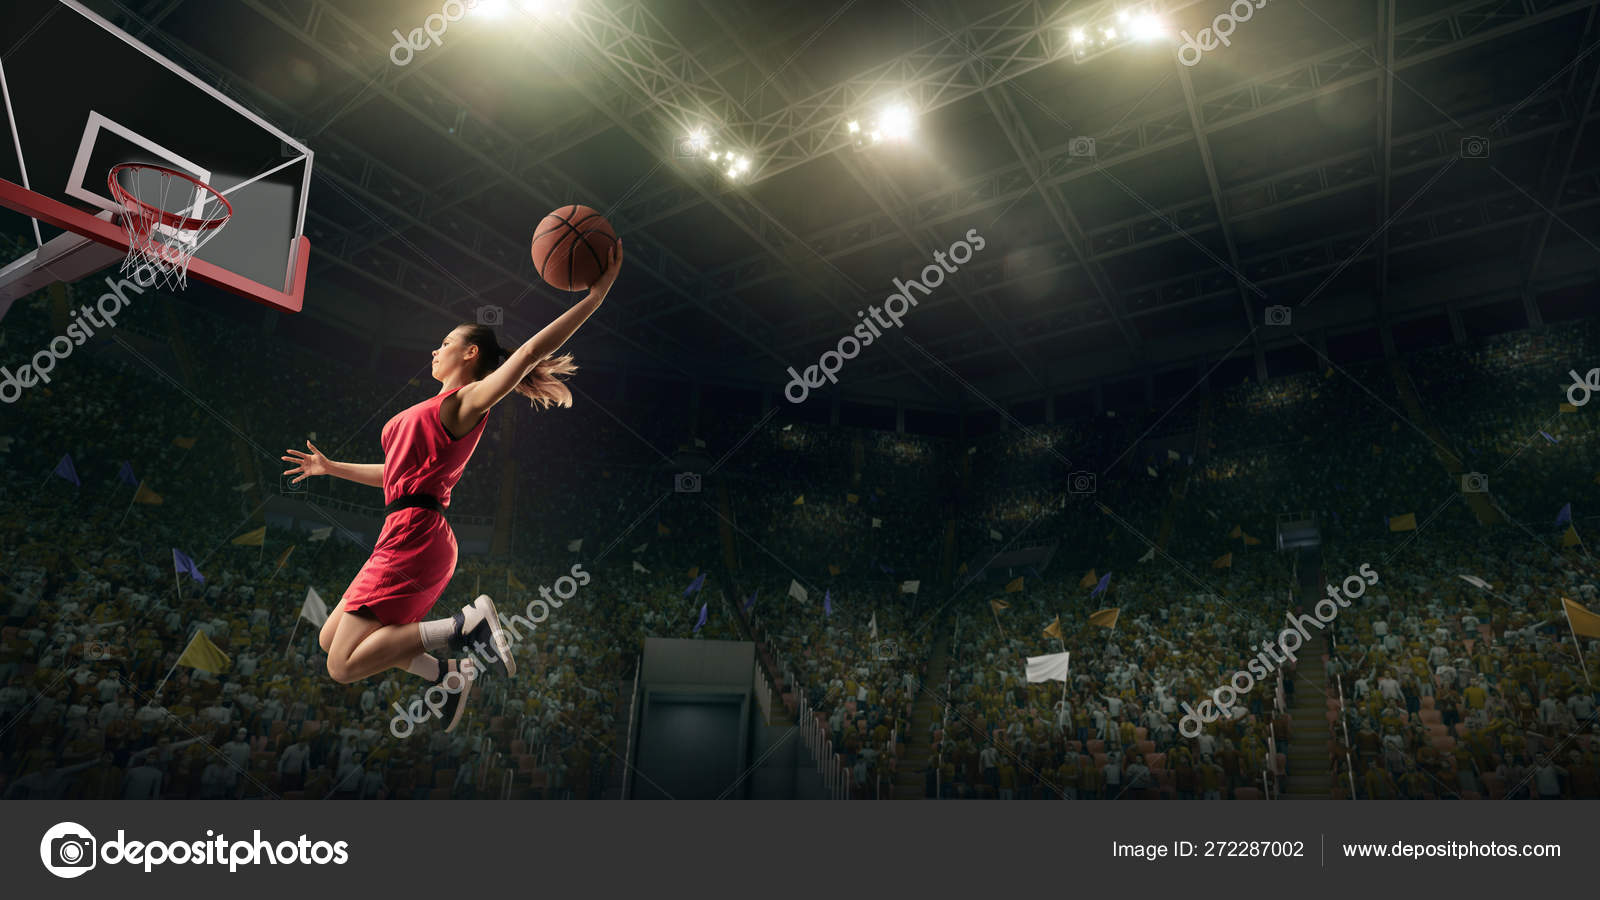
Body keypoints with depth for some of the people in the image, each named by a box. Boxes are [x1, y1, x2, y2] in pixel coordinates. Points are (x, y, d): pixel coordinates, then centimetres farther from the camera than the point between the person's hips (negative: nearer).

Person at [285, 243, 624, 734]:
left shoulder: (467, 400, -7)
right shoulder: (440, 412, 21)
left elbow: (533, 350, -20)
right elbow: (397, 474, 30)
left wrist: (597, 294, -23)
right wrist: (330, 467, 36)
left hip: (413, 538, -10)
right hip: (409, 538, 10)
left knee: (344, 667, -11)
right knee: (330, 641, 18)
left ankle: (467, 625, -14)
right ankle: (449, 675, 10)